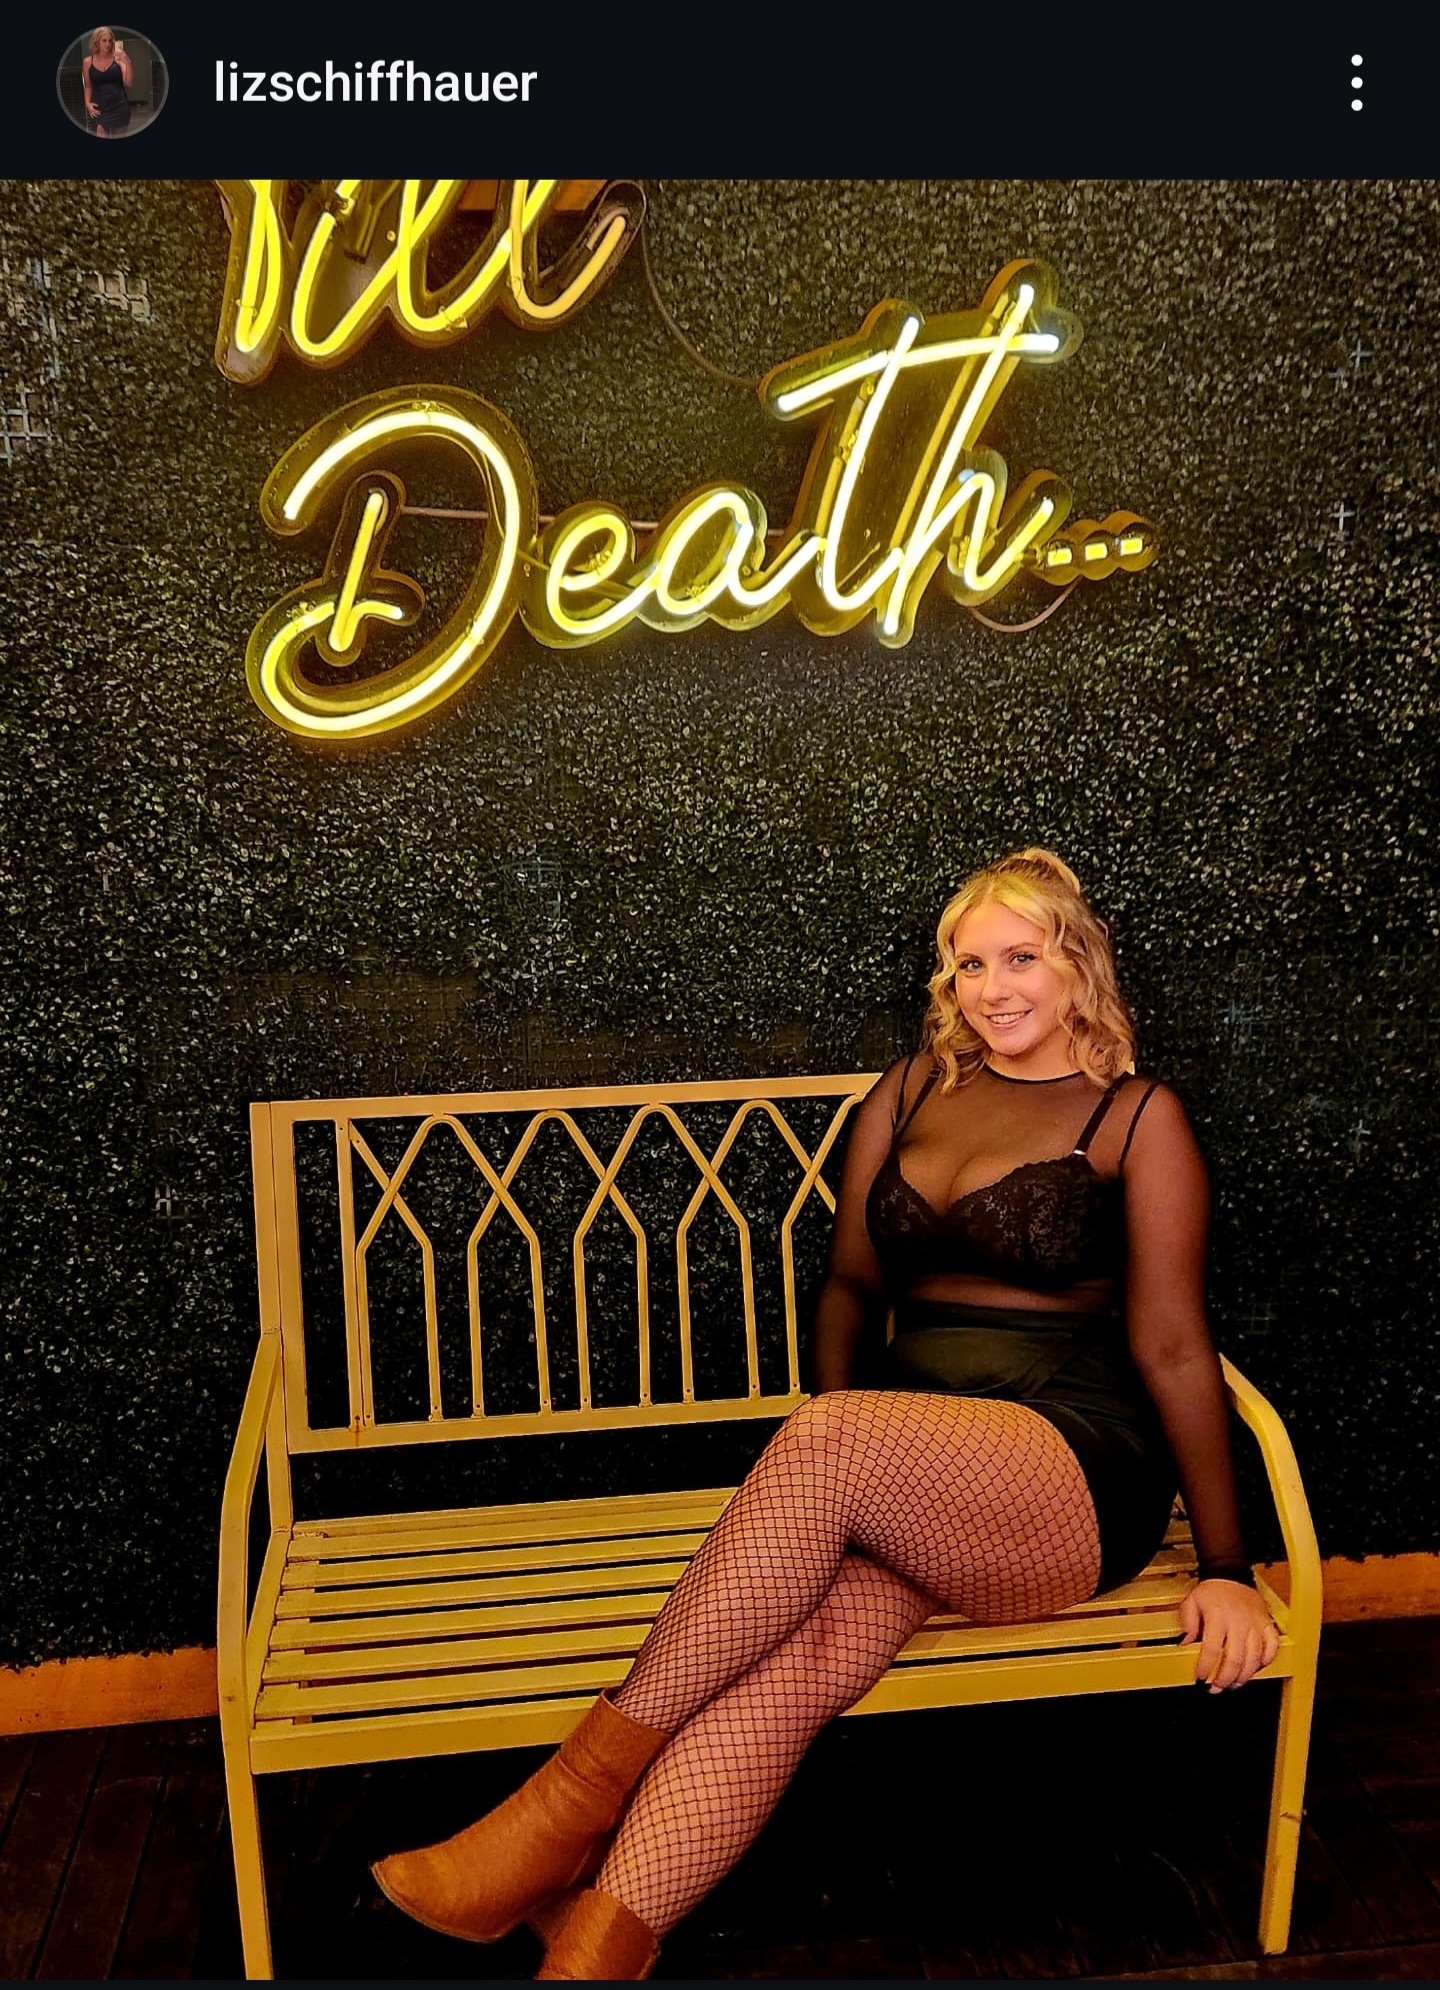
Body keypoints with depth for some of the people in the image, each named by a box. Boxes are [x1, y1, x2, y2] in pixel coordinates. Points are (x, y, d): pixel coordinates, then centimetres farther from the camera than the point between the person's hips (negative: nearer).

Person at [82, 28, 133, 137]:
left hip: (120, 106, 1)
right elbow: (88, 86, 12)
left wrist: (128, 63, -21)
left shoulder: (118, 58, -1)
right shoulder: (88, 62, 2)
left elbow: (128, 83, -8)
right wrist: (88, 103, -4)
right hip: (100, 108, -1)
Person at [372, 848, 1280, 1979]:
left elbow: (1172, 1344, -2)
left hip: (1079, 1475, -4)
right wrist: (826, 1469, 11)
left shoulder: (1137, 1118, 3)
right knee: (809, 1630, -30)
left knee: (826, 1440, -34)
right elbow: (852, 1284, 20)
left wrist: (1226, 1570, -2)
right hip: (904, 1478, 4)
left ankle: (590, 1779, -26)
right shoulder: (913, 1089, 16)